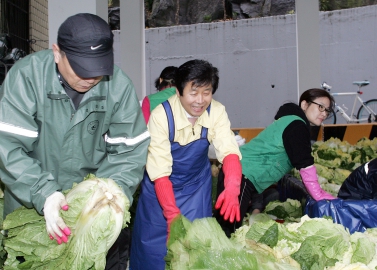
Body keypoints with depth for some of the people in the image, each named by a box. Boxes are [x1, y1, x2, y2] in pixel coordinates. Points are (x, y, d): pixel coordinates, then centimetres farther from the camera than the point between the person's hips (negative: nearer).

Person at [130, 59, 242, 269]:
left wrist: (232, 188, -49)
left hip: (197, 186, 2)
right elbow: (160, 173, -26)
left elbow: (229, 150, -30)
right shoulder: (161, 116, -26)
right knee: (154, 244, 3)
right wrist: (173, 215, -34)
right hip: (161, 186, -2)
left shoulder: (217, 112, -18)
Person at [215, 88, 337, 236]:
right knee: (228, 230, -14)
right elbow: (305, 165, -11)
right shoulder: (297, 125, -9)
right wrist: (319, 196, -3)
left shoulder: (290, 121, 22)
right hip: (242, 176, -10)